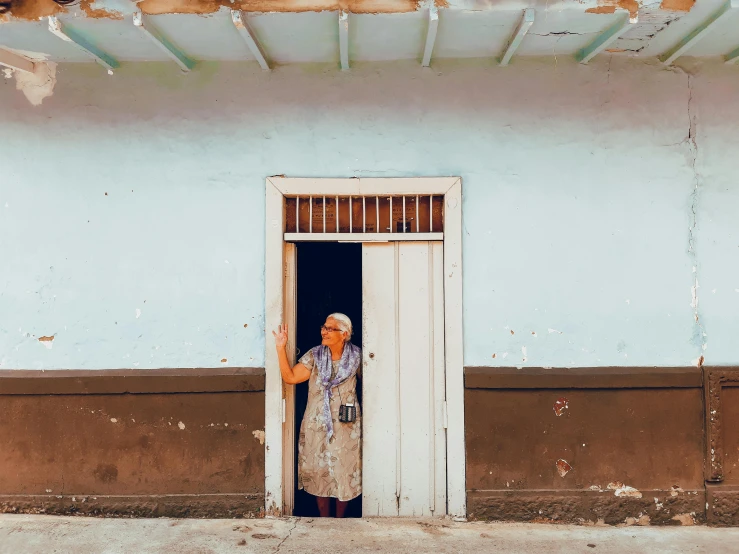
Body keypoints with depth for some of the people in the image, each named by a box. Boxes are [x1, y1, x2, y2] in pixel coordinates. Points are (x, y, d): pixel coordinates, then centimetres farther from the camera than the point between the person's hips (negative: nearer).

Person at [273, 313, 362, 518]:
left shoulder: (356, 356, -3)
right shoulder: (314, 356, -2)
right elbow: (290, 377, -12)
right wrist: (280, 348, -17)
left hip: (346, 426, -1)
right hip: (317, 426, 1)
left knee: (344, 472, 5)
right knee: (319, 472, 7)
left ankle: (340, 520, 23)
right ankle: (324, 519, 22)